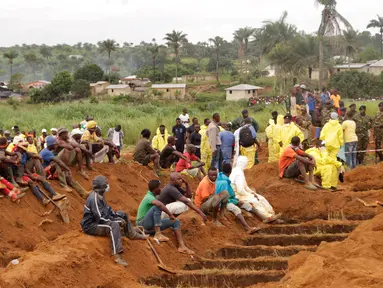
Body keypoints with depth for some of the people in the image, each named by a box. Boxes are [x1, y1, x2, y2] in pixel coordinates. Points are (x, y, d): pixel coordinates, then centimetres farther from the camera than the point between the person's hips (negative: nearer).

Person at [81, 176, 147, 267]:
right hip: (91, 226, -11)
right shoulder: (94, 198, -27)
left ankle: (132, 235, 40)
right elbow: (101, 218, -30)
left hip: (98, 221, 11)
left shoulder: (99, 195, 4)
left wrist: (118, 217, 2)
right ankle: (116, 255, -45)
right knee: (114, 225, -38)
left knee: (122, 214, 21)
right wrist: (118, 221, -20)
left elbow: (107, 209, 17)